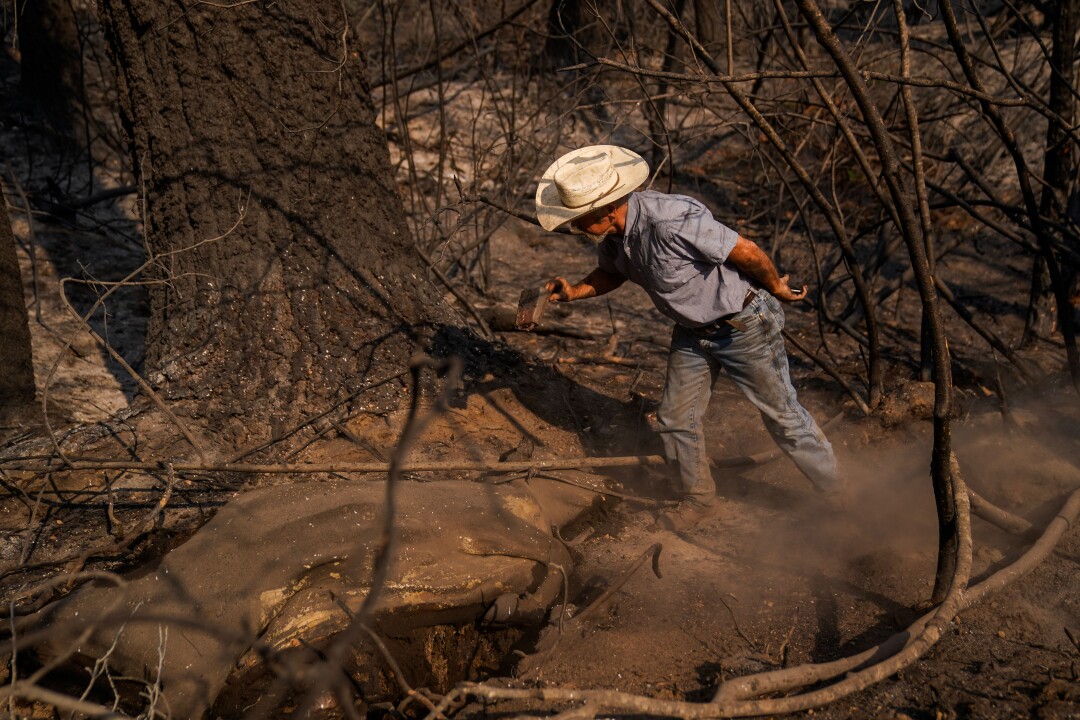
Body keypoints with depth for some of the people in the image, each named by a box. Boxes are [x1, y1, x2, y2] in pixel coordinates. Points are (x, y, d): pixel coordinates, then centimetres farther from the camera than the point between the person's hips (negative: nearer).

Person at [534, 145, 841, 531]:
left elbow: (747, 252, -28)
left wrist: (777, 288, -11)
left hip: (744, 323, -7)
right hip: (693, 330, 8)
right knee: (677, 418, 12)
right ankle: (699, 499, 34)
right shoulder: (612, 233, -11)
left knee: (782, 415, 8)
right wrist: (573, 292, -8)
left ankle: (836, 494, 30)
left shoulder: (672, 221, -37)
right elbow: (611, 272, 11)